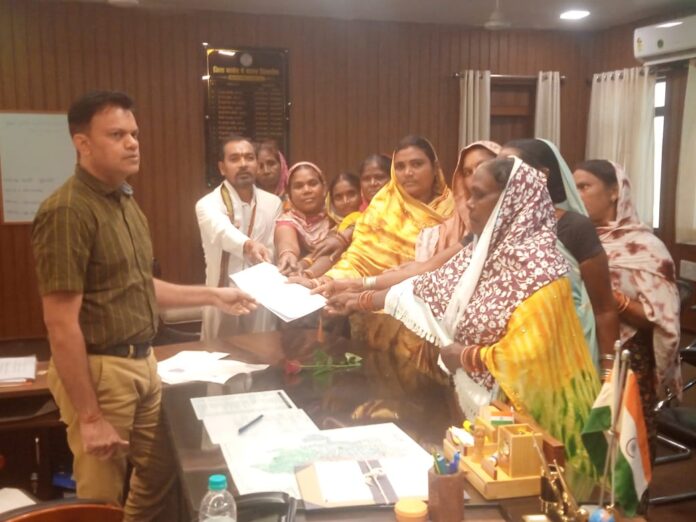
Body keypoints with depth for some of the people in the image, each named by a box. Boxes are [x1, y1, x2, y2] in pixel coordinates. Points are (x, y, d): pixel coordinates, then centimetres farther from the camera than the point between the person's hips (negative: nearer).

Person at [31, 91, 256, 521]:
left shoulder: (125, 202, 9)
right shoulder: (67, 211, -19)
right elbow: (61, 324, -20)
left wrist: (213, 296, 14)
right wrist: (90, 417, -19)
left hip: (142, 362, 8)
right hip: (99, 370, -8)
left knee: (161, 471, 21)